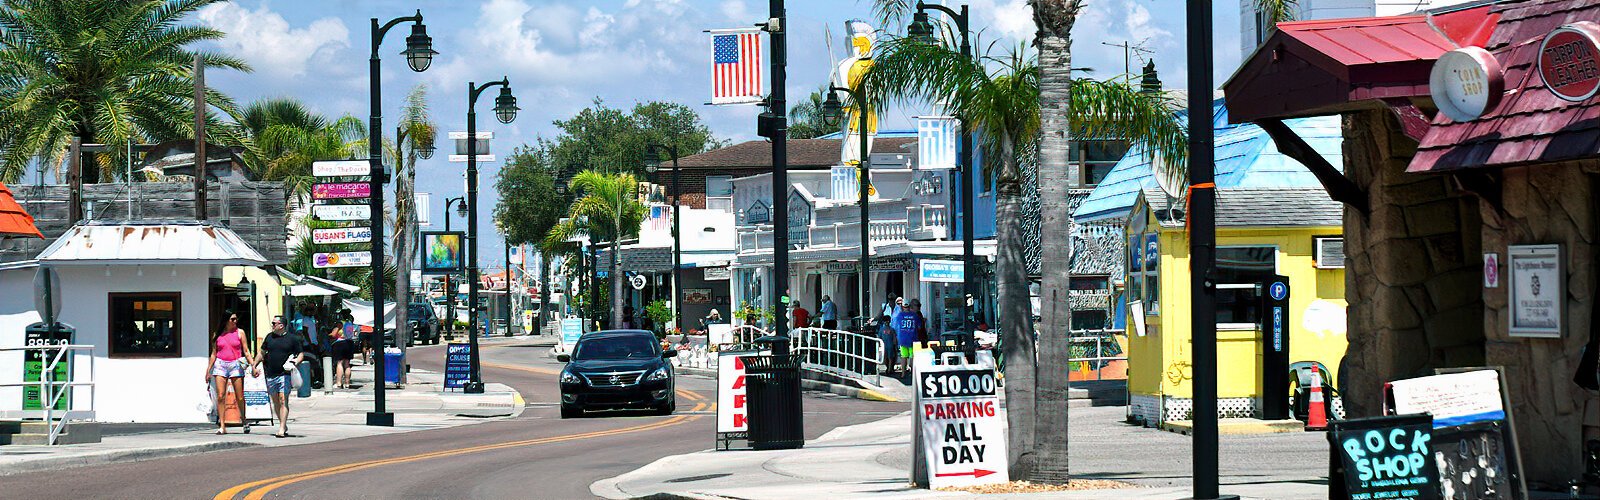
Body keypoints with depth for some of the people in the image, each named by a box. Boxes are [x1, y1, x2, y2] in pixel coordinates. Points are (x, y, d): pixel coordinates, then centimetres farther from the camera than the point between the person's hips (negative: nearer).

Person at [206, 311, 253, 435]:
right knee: (220, 397, -7)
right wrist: (208, 370, 12)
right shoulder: (217, 335, 8)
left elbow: (246, 351, 6)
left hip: (235, 365, -1)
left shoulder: (239, 332, 6)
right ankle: (222, 426, -6)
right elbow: (214, 353, 14)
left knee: (239, 397, 0)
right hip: (220, 365, 1)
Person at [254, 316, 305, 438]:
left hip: (285, 374, -5)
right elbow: (262, 353, 22)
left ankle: (282, 429, -15)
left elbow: (301, 354, 6)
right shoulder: (269, 337, 12)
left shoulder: (292, 339, 1)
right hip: (271, 375, 5)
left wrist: (296, 361, -13)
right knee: (275, 402, 8)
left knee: (283, 400, -13)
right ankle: (284, 425, 21)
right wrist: (254, 366, 17)